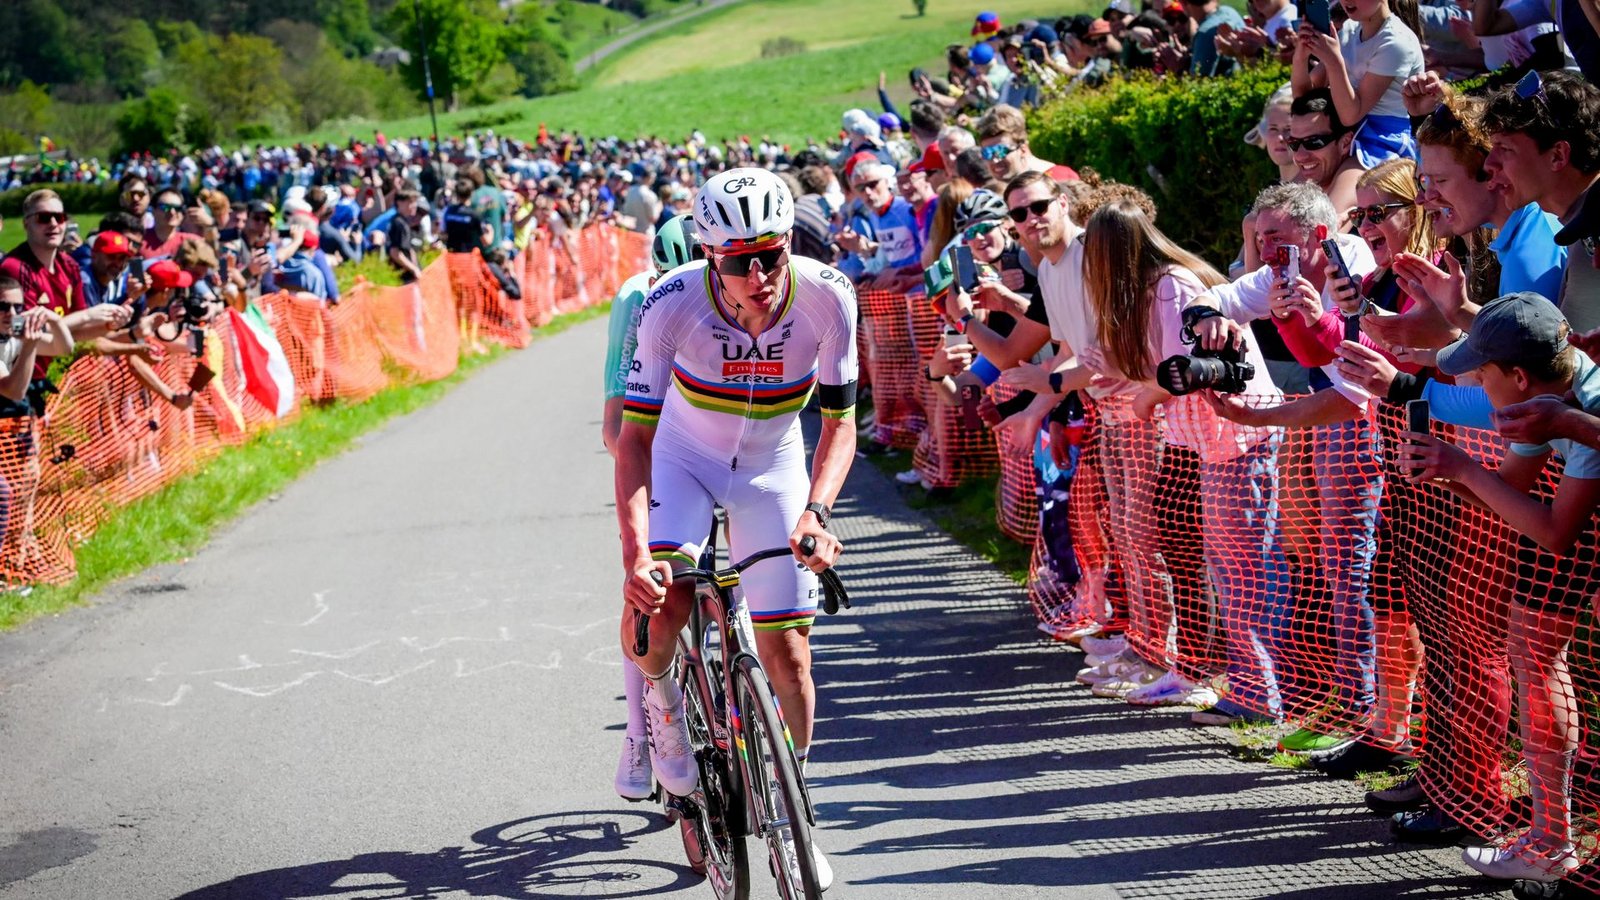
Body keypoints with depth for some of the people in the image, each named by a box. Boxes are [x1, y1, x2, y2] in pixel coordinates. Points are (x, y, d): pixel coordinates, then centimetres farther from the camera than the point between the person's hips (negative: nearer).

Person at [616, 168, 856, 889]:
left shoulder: (827, 297, -25)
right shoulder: (672, 303, -29)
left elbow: (839, 422, -15)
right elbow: (635, 432, -26)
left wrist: (813, 511, -33)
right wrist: (635, 553, -38)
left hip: (771, 469, 1)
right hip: (683, 457, -1)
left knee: (786, 647, -2)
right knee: (656, 605, -28)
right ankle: (659, 694, 7)